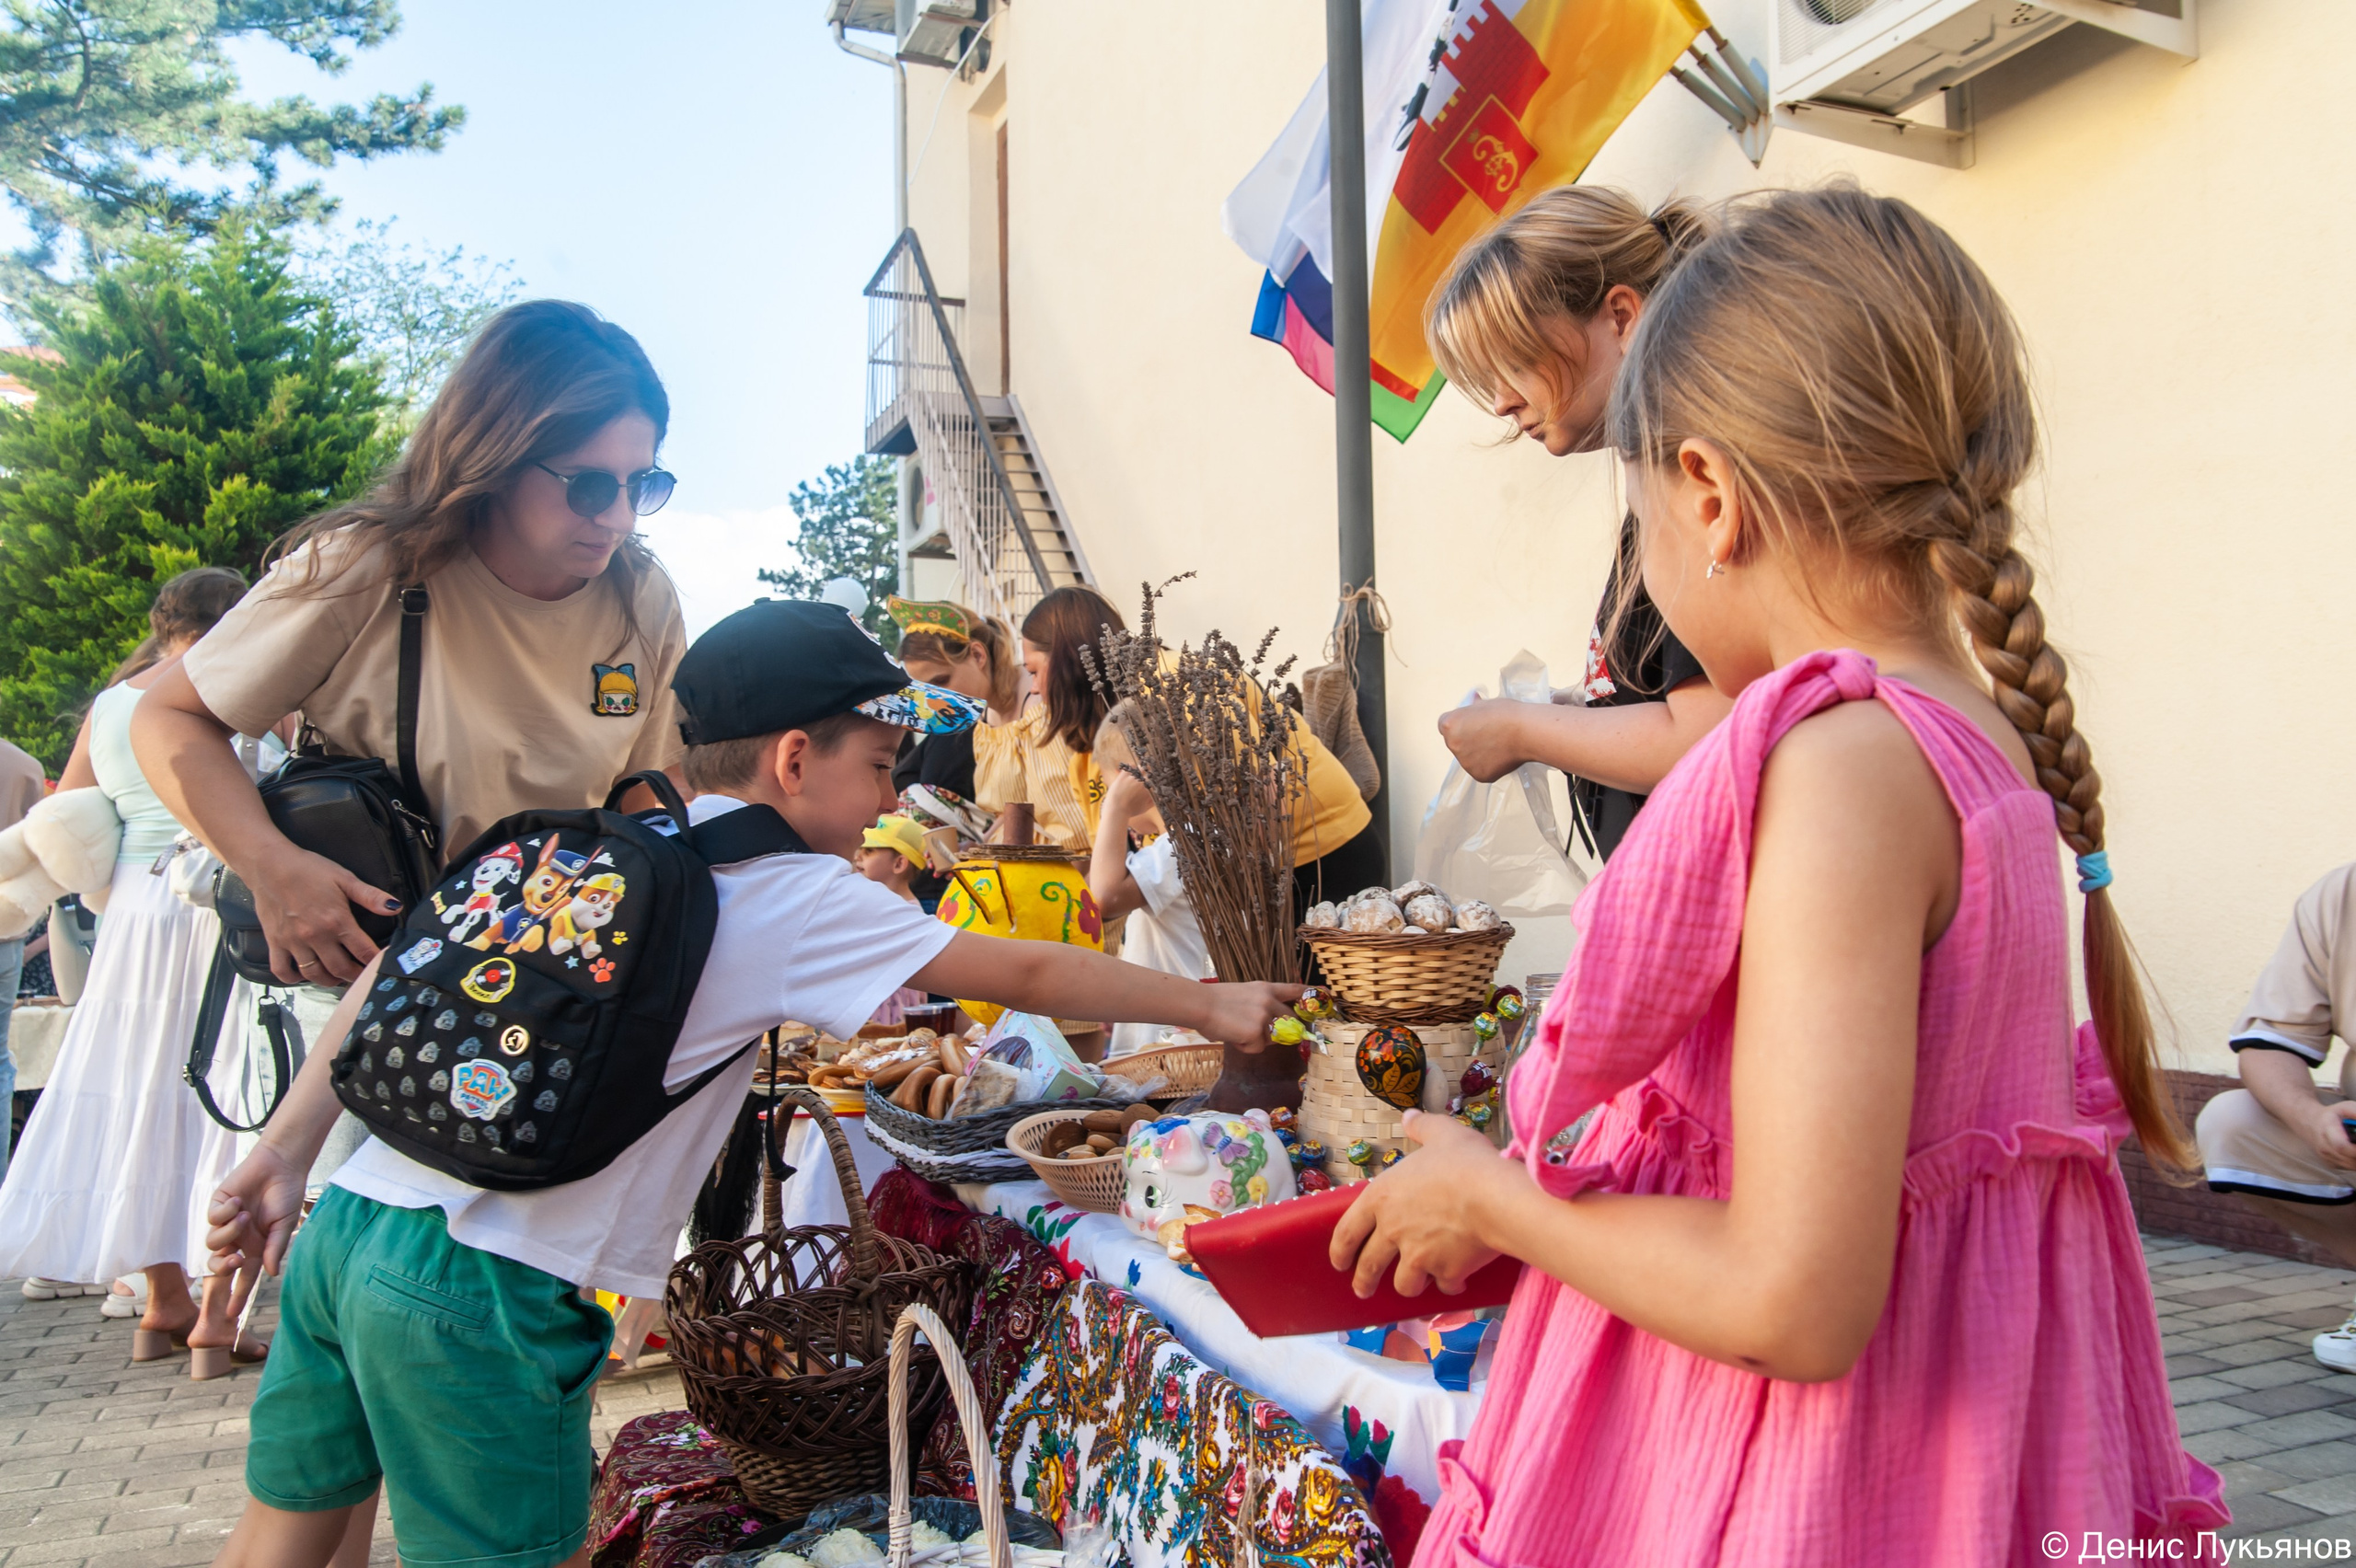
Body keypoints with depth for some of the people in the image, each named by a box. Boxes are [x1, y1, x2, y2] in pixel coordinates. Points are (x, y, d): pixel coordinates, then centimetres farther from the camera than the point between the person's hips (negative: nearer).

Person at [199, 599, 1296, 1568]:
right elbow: (1022, 976, -3)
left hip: (349, 1224, 8)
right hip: (479, 1293, -7)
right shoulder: (796, 898, -8)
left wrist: (286, 1150, 15)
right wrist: (1208, 1005, 7)